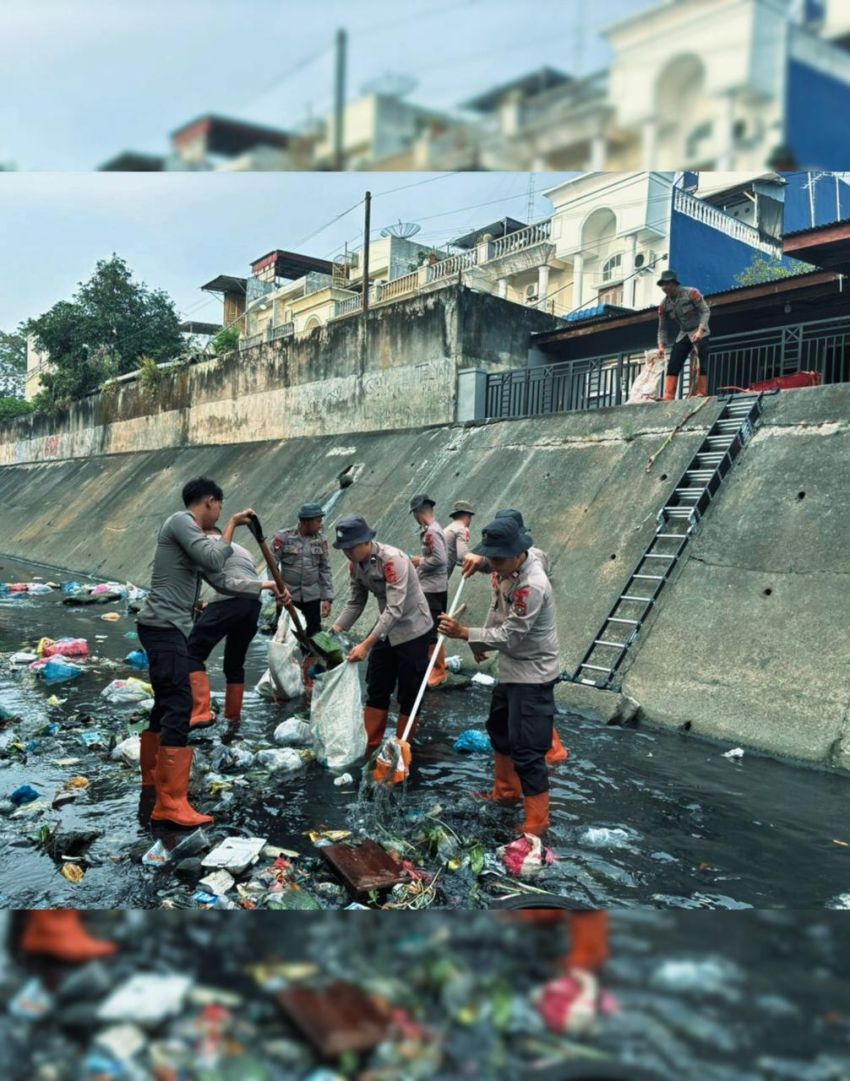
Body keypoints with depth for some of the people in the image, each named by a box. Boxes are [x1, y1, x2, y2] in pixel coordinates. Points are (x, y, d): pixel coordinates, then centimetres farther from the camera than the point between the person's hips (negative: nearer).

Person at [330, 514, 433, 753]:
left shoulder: (392, 559, -29)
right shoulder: (355, 564, -4)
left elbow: (395, 609, -33)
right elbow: (356, 603, 5)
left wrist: (366, 645, -37)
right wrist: (332, 632, -8)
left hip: (412, 630, -7)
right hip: (386, 630, 8)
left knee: (409, 695, 2)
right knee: (376, 690, 12)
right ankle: (369, 747, 23)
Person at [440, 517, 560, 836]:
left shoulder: (532, 586, -30)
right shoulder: (509, 568, -1)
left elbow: (509, 636, -28)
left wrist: (464, 633, -29)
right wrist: (481, 643, 11)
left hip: (532, 675, -10)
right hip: (511, 669, 10)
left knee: (526, 749, -6)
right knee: (500, 729, 25)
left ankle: (537, 821, 7)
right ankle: (506, 791, 43)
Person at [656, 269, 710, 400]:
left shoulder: (691, 293, -15)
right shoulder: (664, 305, -2)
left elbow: (705, 311, -15)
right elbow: (662, 328, 3)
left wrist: (700, 331, -28)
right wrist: (661, 346, -12)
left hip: (700, 332, -5)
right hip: (683, 334, 5)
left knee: (703, 363, -17)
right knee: (673, 365, -4)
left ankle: (701, 393, -18)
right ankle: (668, 397, -5)